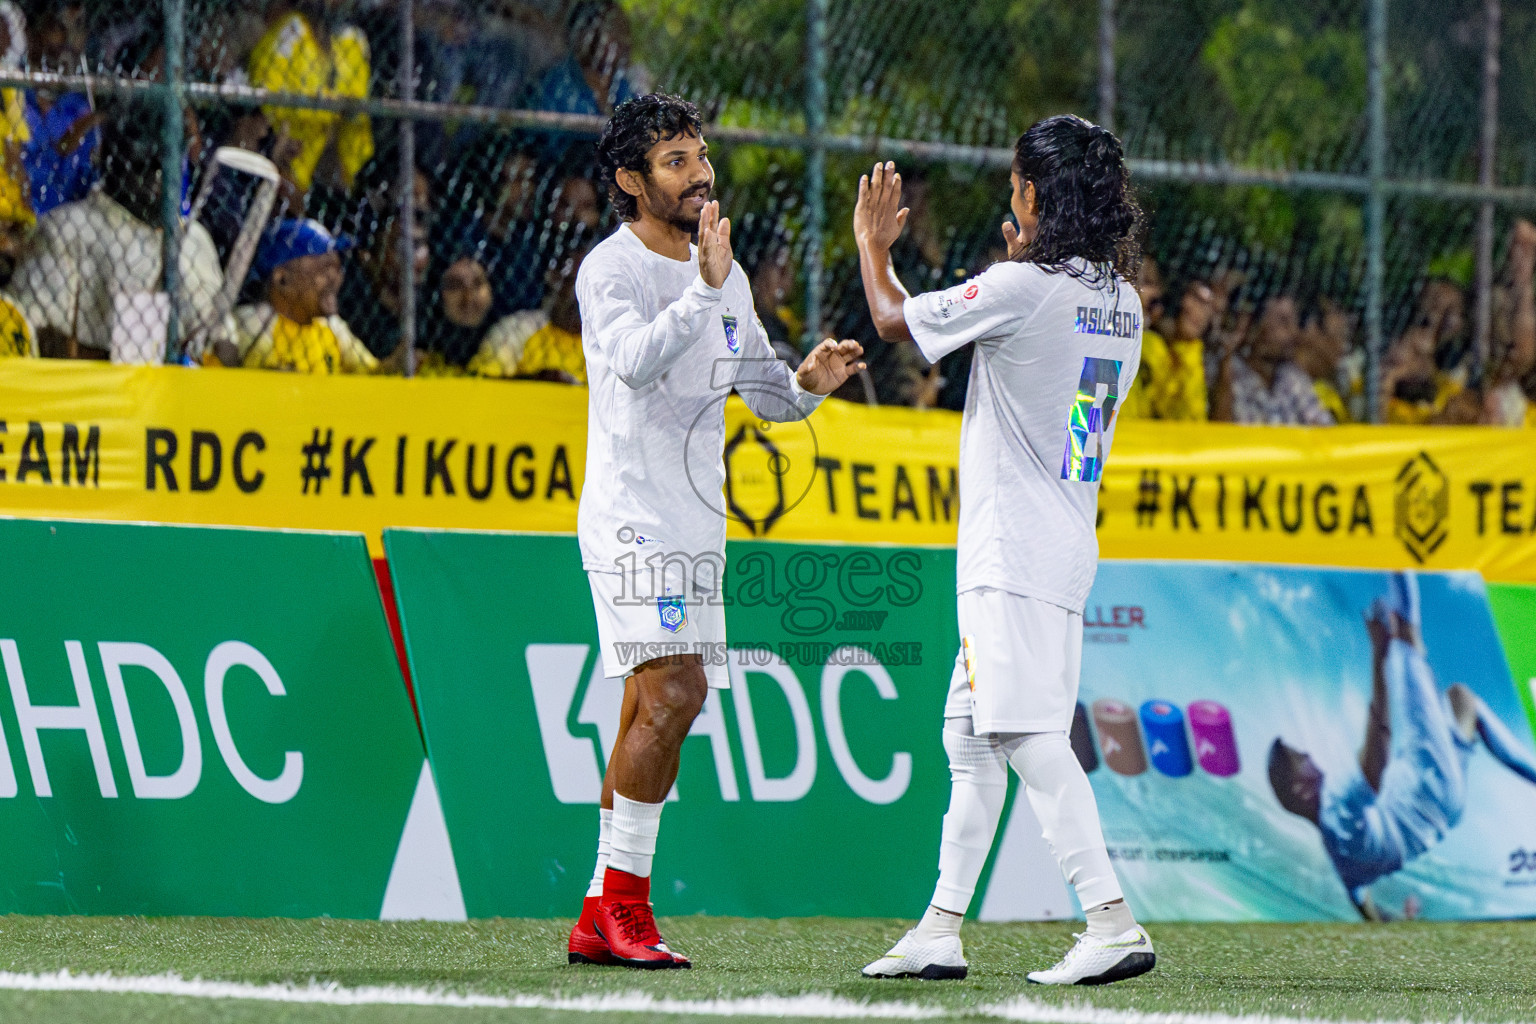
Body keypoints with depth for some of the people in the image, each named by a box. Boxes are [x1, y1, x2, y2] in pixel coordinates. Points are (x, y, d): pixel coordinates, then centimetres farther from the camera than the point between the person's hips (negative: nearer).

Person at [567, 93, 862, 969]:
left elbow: (761, 387, 21)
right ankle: (623, 901, -13)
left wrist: (808, 382, -1)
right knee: (673, 694, -18)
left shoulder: (724, 275, 16)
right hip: (634, 517, -8)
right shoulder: (612, 269, -8)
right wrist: (704, 288, -36)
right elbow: (636, 361, -27)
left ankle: (602, 922, 8)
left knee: (658, 710, 6)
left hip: (697, 526, 8)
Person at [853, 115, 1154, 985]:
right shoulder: (1121, 302, 10)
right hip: (1070, 545, 9)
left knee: (1031, 733, -15)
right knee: (972, 737, 15)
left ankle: (1113, 921, -25)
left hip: (1015, 547, -9)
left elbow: (896, 319, -3)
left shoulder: (1022, 289, -14)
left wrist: (873, 244, 16)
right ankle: (942, 929, 18)